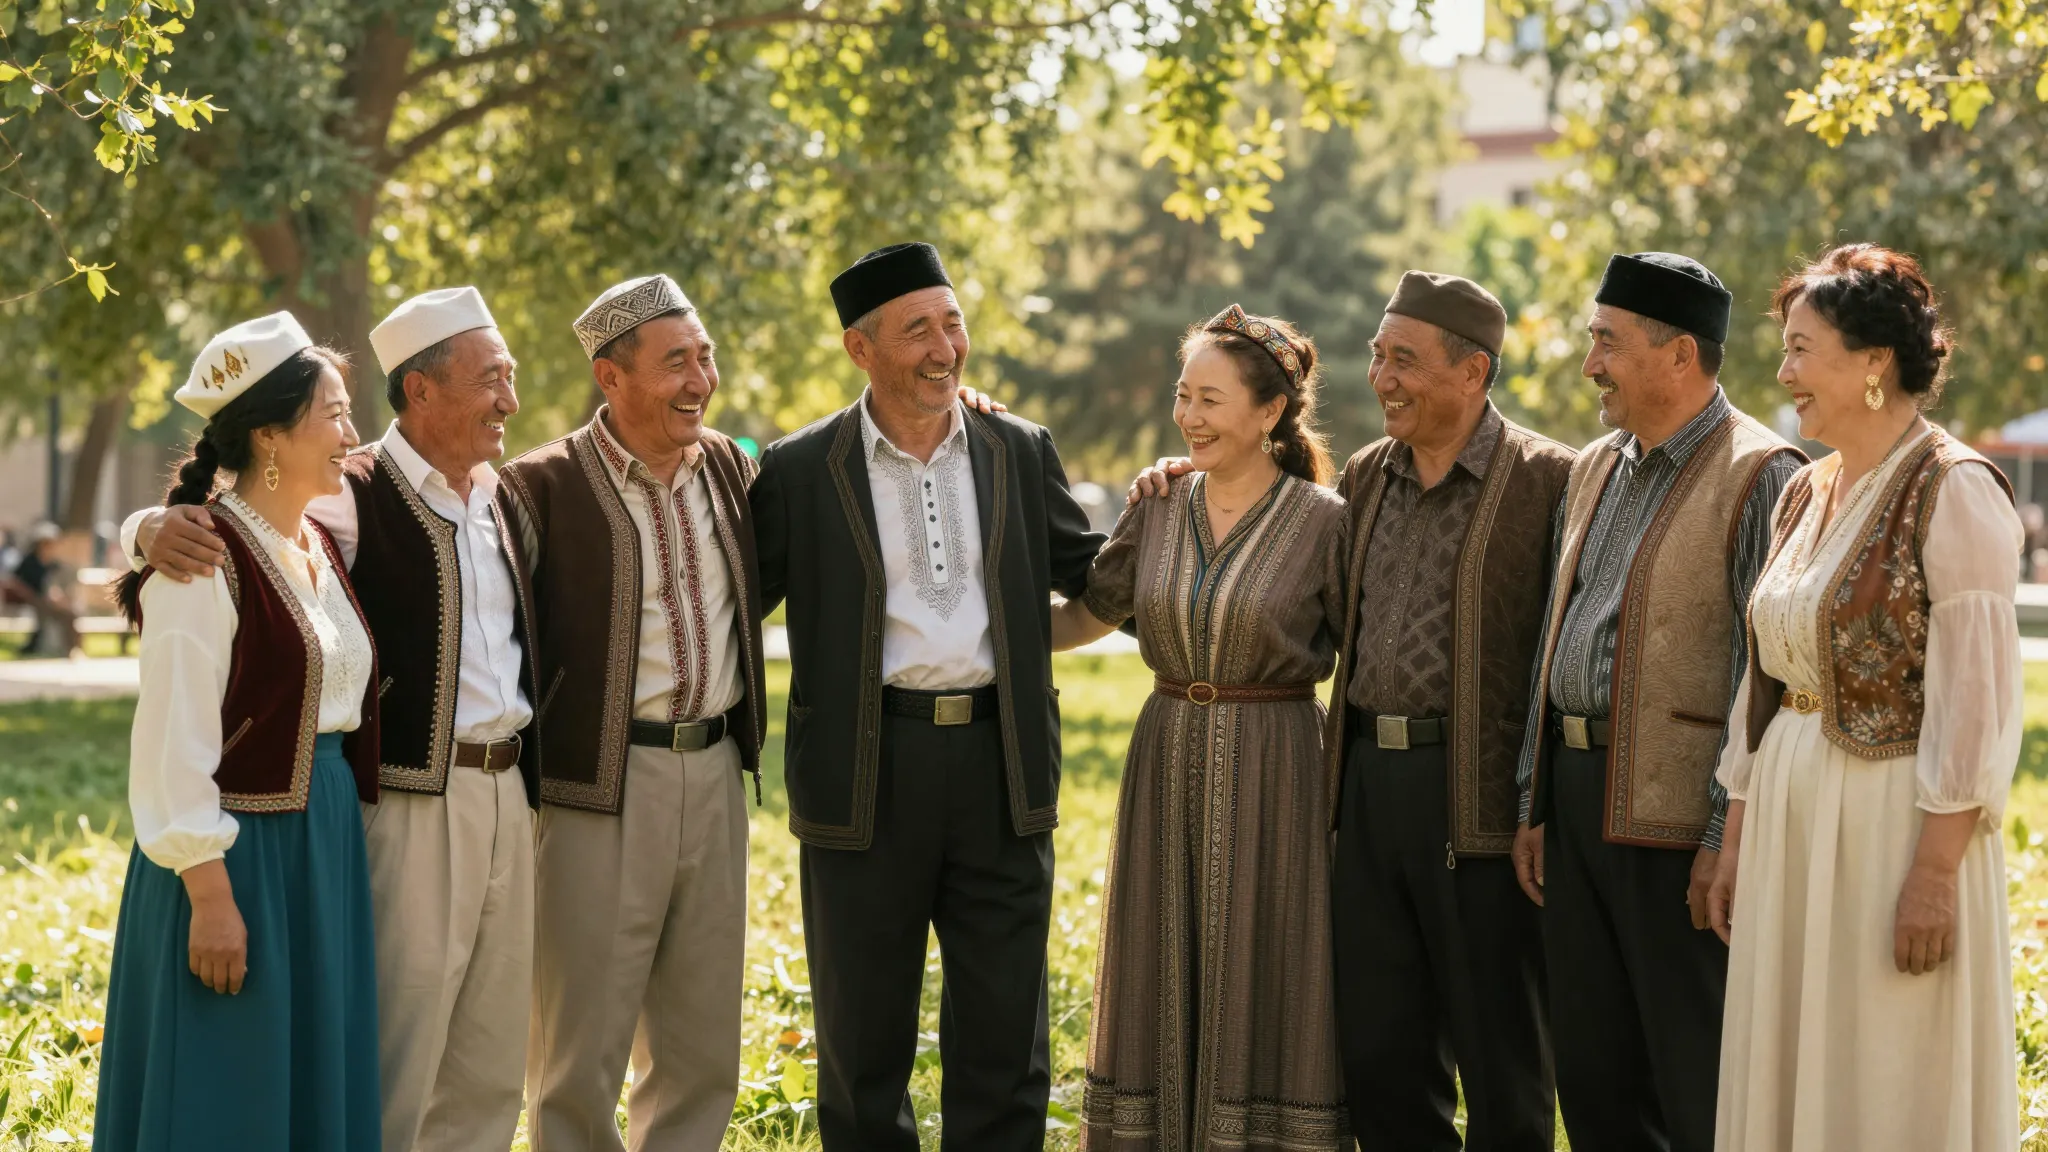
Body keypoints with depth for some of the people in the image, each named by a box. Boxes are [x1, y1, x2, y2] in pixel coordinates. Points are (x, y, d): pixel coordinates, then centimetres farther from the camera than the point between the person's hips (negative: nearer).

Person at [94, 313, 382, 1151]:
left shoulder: (320, 546, 11)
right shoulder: (204, 558, -15)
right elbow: (175, 742, -18)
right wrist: (210, 893, -20)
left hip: (327, 840, 8)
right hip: (240, 852, -8)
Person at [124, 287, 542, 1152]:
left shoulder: (498, 495, 11)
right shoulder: (353, 502, -9)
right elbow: (184, 528, -13)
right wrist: (156, 528, -35)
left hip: (506, 795, 7)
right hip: (412, 806, -7)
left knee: (487, 1075, 13)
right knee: (395, 1075, -4)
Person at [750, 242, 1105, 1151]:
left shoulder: (1022, 454, 8)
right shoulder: (802, 471, 0)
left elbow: (1089, 574, 18)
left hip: (1001, 769, 2)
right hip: (866, 777, -2)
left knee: (1004, 1039, 8)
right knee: (864, 1039, 9)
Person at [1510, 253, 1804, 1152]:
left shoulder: (1759, 477, -11)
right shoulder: (1594, 471, 16)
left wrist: (1730, 839, -19)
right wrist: (1535, 802, 16)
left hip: (1679, 814, -8)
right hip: (1579, 799, 8)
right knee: (1591, 1076, 12)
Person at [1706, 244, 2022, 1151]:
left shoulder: (1953, 492, -12)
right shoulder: (1807, 495, 12)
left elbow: (1977, 700, -16)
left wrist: (1937, 870, -20)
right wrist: (1739, 839, 14)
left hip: (1896, 826, -8)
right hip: (1794, 826, 8)